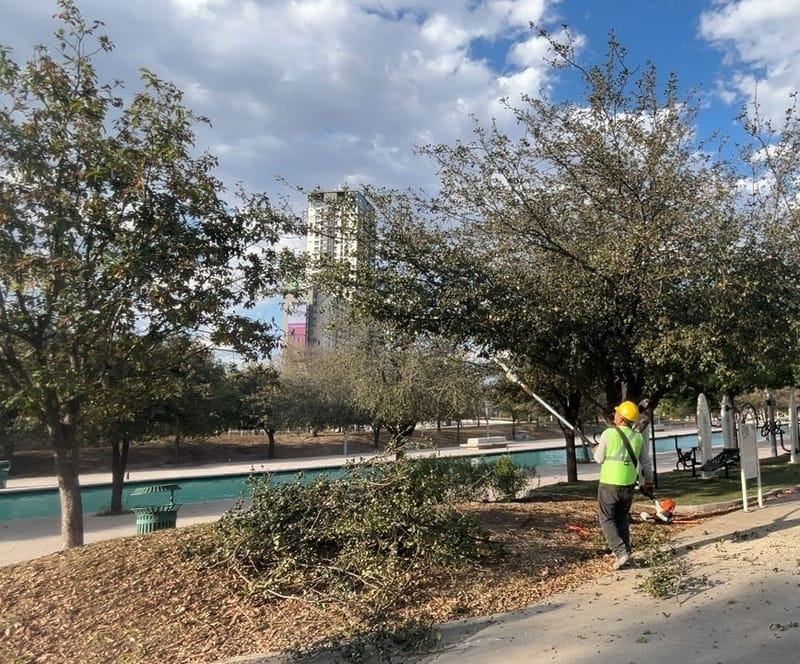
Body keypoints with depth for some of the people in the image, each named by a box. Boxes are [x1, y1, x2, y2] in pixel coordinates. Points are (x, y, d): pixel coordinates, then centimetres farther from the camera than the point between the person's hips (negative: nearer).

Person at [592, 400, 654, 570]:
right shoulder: (638, 437, 3)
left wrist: (596, 450, 21)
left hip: (609, 484, -5)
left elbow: (599, 459, -1)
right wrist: (648, 483, 24)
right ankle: (625, 553, 22)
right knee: (623, 518, 19)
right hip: (629, 485, 5)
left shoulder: (608, 433, -10)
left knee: (607, 519, 5)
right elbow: (646, 463, 10)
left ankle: (620, 552, -8)